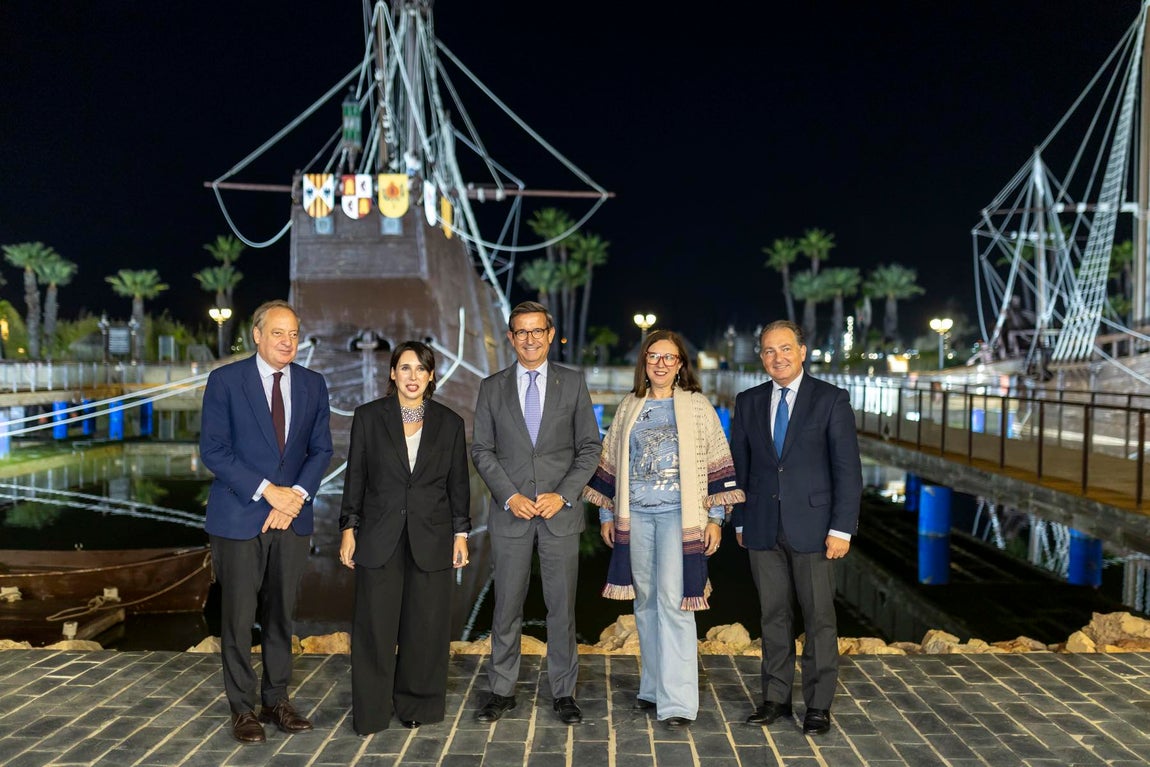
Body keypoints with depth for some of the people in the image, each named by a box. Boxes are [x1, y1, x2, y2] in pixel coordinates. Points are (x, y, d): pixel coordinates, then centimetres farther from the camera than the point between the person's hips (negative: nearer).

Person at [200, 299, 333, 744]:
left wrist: (297, 495, -9)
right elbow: (212, 450, -9)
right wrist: (267, 491, -15)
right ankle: (242, 709, 18)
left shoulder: (312, 385, 6)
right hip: (239, 517, -3)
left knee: (281, 615, 11)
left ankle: (276, 700, 25)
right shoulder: (225, 381, -5)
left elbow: (321, 449, 7)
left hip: (292, 517, 3)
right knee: (238, 618, 5)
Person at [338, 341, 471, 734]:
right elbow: (355, 476, 4)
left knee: (426, 626, 6)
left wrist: (461, 533, 4)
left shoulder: (450, 423, 5)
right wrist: (348, 528, 0)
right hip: (380, 536, -1)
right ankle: (371, 712, 14)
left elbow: (458, 482, 8)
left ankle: (417, 704, 21)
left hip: (431, 538, 1)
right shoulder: (368, 417, 3)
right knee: (375, 626, 2)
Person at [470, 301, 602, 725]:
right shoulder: (492, 387, 6)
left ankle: (564, 693, 17)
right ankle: (502, 691, 18)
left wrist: (563, 494, -9)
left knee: (561, 606, 5)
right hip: (510, 513, 1)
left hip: (560, 511, 0)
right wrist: (509, 496, -9)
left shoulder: (573, 383, 4)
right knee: (507, 606, 6)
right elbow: (481, 449, 4)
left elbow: (590, 447, 3)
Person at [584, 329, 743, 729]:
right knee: (645, 601, 10)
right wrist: (606, 514, 13)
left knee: (673, 602, -11)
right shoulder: (629, 407, 11)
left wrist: (715, 518, -4)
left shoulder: (697, 406, 1)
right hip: (635, 515, 4)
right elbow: (610, 462, 16)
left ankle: (677, 701, -7)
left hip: (679, 514, -4)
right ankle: (653, 687, 24)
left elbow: (717, 463, 0)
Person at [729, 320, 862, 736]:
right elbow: (739, 466, 11)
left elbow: (847, 468, -6)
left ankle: (818, 705, 15)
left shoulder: (831, 399, -3)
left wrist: (841, 528, -11)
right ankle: (775, 697, 22)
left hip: (812, 525, -3)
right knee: (774, 616, 11)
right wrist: (740, 521, 8)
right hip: (763, 528, 3)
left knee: (819, 617, 4)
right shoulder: (748, 402, 8)